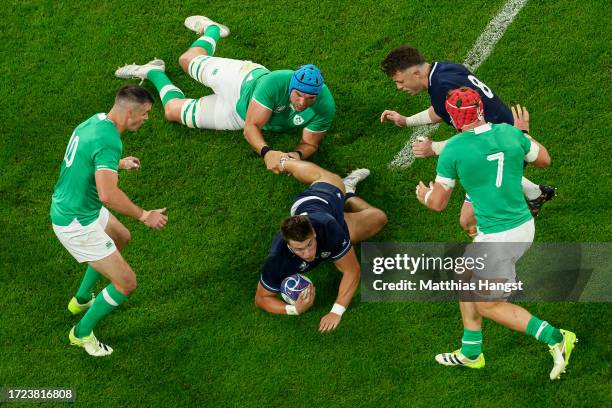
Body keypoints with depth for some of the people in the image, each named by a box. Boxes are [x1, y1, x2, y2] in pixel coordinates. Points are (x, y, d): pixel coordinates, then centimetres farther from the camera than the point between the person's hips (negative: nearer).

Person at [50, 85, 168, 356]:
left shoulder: (95, 121, 1)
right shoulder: (108, 141, -29)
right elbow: (108, 194, -39)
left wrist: (118, 164, 25)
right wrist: (144, 216, -27)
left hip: (64, 207, 10)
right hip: (77, 224, -10)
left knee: (121, 237, 35)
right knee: (126, 283, -2)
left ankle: (82, 300, 47)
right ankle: (82, 333, 18)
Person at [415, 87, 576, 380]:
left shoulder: (453, 150, -14)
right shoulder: (509, 133, -2)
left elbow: (437, 203, -4)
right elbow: (544, 160, 17)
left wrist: (424, 195, 20)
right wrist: (522, 132, 32)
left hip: (498, 239, -7)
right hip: (525, 226, 7)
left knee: (488, 305, 11)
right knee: (464, 279, 25)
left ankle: (554, 337, 0)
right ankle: (471, 353, 37)